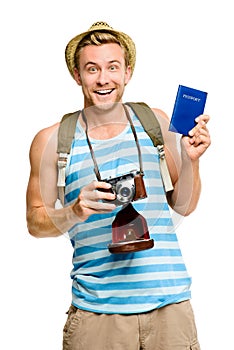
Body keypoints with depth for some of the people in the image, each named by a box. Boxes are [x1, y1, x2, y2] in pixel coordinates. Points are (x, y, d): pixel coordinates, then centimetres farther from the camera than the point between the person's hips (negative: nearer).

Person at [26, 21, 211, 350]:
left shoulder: (155, 122, 6)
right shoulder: (52, 140, 1)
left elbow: (183, 206, 13)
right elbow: (35, 221, 6)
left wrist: (191, 159, -4)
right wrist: (75, 212, -12)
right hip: (96, 309, -1)